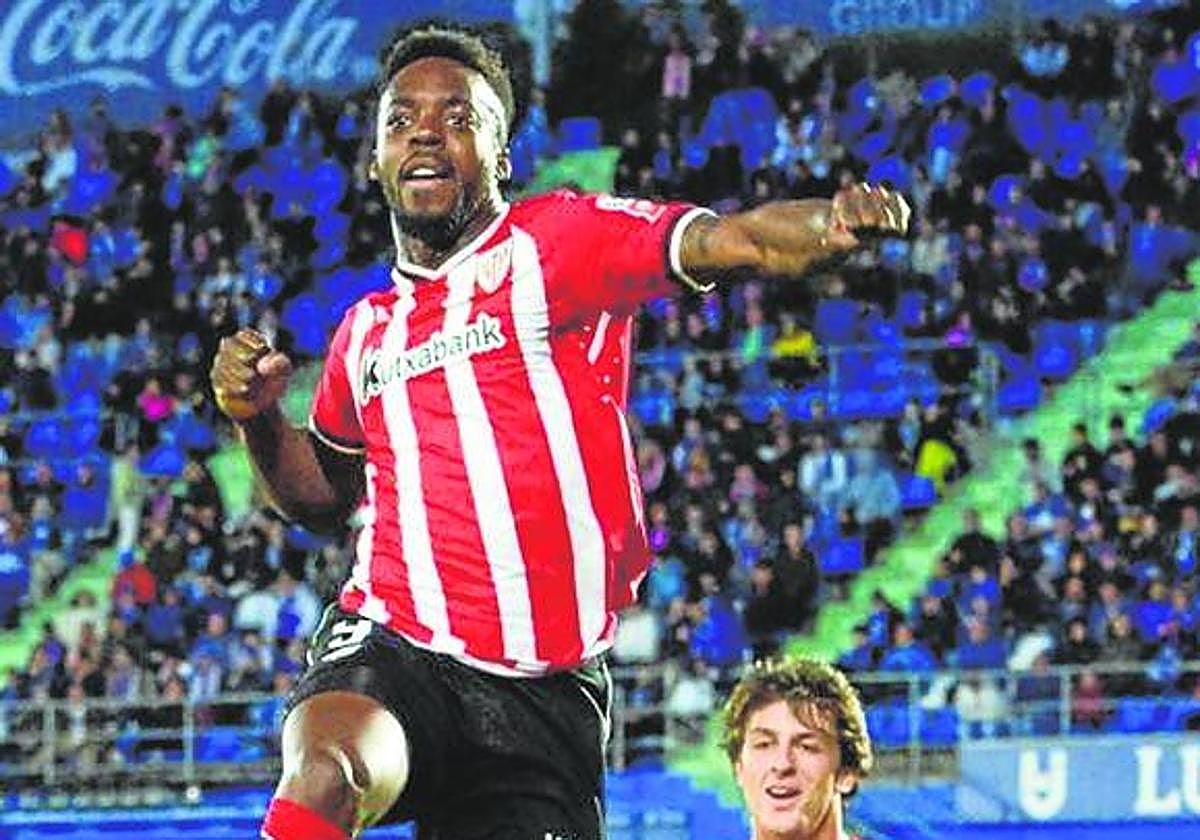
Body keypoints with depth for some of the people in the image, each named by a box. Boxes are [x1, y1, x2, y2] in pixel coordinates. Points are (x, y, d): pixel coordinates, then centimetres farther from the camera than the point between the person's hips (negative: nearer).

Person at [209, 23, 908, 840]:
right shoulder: (367, 330, 17)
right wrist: (256, 419, 13)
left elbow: (733, 240, -13)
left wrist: (830, 220, -34)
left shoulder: (555, 239, 3)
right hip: (391, 647, 1)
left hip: (547, 689, -1)